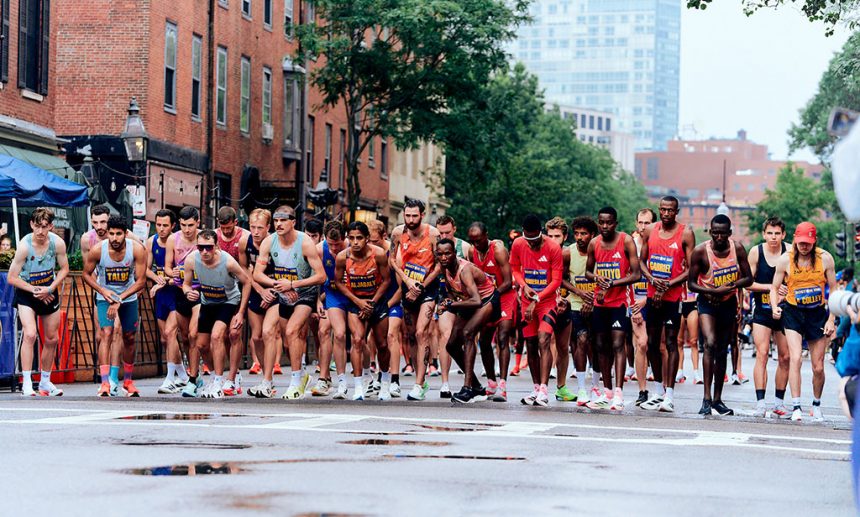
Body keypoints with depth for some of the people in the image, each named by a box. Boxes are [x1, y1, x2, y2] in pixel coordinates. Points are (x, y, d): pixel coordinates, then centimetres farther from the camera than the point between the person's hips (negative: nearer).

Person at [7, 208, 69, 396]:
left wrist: (50, 289, -15)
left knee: (51, 339, 9)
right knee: (29, 334, -22)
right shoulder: (24, 245, -26)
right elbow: (12, 277, -19)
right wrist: (34, 290, -22)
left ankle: (45, 382, 25)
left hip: (49, 291, 4)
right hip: (26, 292, -4)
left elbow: (64, 269, -2)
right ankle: (27, 383, -20)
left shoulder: (58, 243, -18)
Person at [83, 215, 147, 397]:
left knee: (129, 338, 9)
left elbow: (141, 281, -17)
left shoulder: (137, 249, -22)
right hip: (104, 296, -2)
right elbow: (86, 274, -6)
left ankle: (128, 381, 28)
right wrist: (102, 291, -21)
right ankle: (105, 383, -24)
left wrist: (120, 299, -24)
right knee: (106, 334, -19)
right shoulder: (97, 250, -22)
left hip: (128, 297, 2)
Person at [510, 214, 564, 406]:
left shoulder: (553, 248, -15)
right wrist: (524, 286, -9)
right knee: (531, 346, 7)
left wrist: (537, 299, -16)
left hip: (547, 300, -4)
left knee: (543, 341, -19)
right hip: (527, 301, 4)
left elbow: (556, 280, -12)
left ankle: (543, 390, -23)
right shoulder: (518, 244, -4)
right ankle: (536, 388, 19)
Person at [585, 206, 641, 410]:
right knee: (602, 346, 9)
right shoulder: (594, 244, 5)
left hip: (620, 300, -5)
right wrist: (596, 277, -5)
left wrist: (612, 283, -20)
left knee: (617, 345, -13)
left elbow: (636, 274, -11)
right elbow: (588, 271, 18)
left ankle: (618, 394, -17)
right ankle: (607, 392, 18)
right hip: (600, 302, 5)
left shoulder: (626, 241, -9)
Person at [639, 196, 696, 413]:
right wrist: (653, 280, -6)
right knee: (652, 342, 9)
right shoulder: (650, 232, 8)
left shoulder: (685, 234, -6)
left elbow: (690, 269, -7)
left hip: (674, 296, -5)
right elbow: (642, 261, 13)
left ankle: (669, 396, -8)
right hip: (652, 294, 5)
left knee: (671, 342, -8)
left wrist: (668, 285, -16)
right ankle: (658, 392, 21)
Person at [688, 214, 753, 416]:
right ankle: (707, 398, -26)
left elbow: (748, 278, 0)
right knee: (710, 344, -24)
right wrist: (714, 291, -25)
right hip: (707, 302, -4)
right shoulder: (700, 251, -16)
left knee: (722, 352, 11)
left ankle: (717, 400, 22)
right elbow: (692, 283, -10)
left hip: (729, 303, 4)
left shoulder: (737, 248, -7)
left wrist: (732, 286, -20)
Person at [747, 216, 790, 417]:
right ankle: (760, 403, -15)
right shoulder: (756, 252, -5)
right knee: (762, 353, -13)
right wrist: (770, 287, -14)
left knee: (785, 357, 7)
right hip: (762, 311, -2)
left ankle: (779, 402, 20)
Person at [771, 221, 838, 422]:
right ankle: (796, 406, -16)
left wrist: (831, 319, -5)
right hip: (793, 313, -1)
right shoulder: (786, 259, -7)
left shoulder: (825, 258, -6)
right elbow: (774, 287, 2)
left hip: (818, 313, 1)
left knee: (818, 367, 4)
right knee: (795, 358, -19)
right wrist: (775, 307, -17)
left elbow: (833, 290, 0)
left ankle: (816, 405, 27)